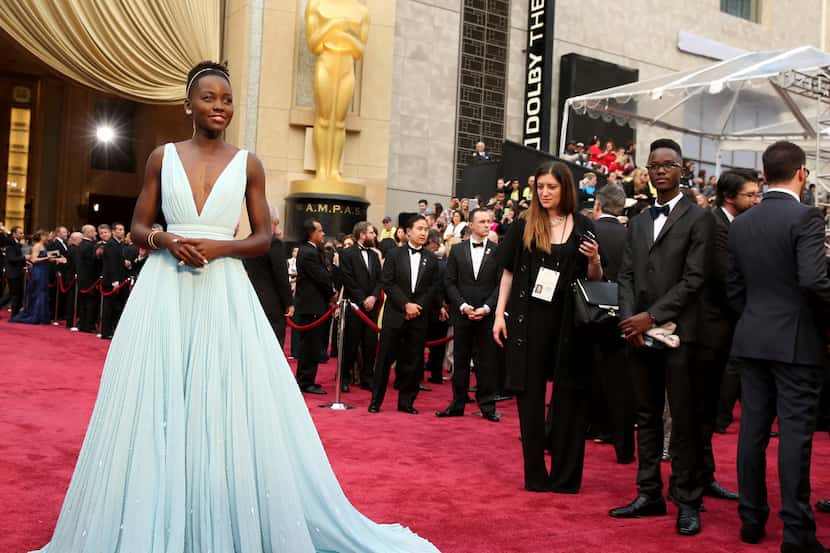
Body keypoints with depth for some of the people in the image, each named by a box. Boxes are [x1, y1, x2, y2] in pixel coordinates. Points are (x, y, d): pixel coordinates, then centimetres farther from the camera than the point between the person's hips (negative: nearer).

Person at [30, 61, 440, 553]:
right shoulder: (163, 157, 7)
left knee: (229, 409, -1)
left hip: (224, 294, -1)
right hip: (165, 291, 1)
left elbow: (265, 240, 4)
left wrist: (219, 247, -13)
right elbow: (138, 229, 9)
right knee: (158, 409, 2)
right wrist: (166, 242, -12)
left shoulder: (248, 164, 5)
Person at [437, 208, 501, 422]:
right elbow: (450, 282, 4)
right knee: (460, 360, 7)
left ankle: (487, 406, 11)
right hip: (462, 314, 1)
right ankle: (457, 404, 15)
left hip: (487, 315, -1)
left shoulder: (498, 251, 2)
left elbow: (501, 284, -1)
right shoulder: (457, 251, 7)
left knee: (487, 362, 2)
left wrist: (486, 308, -11)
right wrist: (463, 306, -9)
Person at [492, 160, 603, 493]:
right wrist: (499, 314, -1)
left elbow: (595, 280, 7)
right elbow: (508, 272, 6)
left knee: (568, 394, 4)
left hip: (568, 322, 0)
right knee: (530, 394, 5)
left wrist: (594, 260, -14)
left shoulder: (583, 227, 3)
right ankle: (535, 473, 15)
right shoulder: (524, 226, 4)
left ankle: (565, 474, 16)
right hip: (529, 320, 0)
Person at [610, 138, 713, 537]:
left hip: (677, 332, -5)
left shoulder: (698, 219, -1)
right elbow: (626, 276, 10)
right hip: (638, 333, 5)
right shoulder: (638, 222, 16)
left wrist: (653, 316, -15)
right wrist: (630, 319, -5)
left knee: (684, 420, 0)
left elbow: (694, 278, -10)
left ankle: (687, 502, 8)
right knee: (646, 417, 10)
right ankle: (649, 495, 18)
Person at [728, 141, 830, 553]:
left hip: (752, 339, 6)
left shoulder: (741, 223, 7)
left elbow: (734, 288, 8)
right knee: (795, 433, -1)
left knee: (753, 428, 10)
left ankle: (751, 519, 18)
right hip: (797, 340, -5)